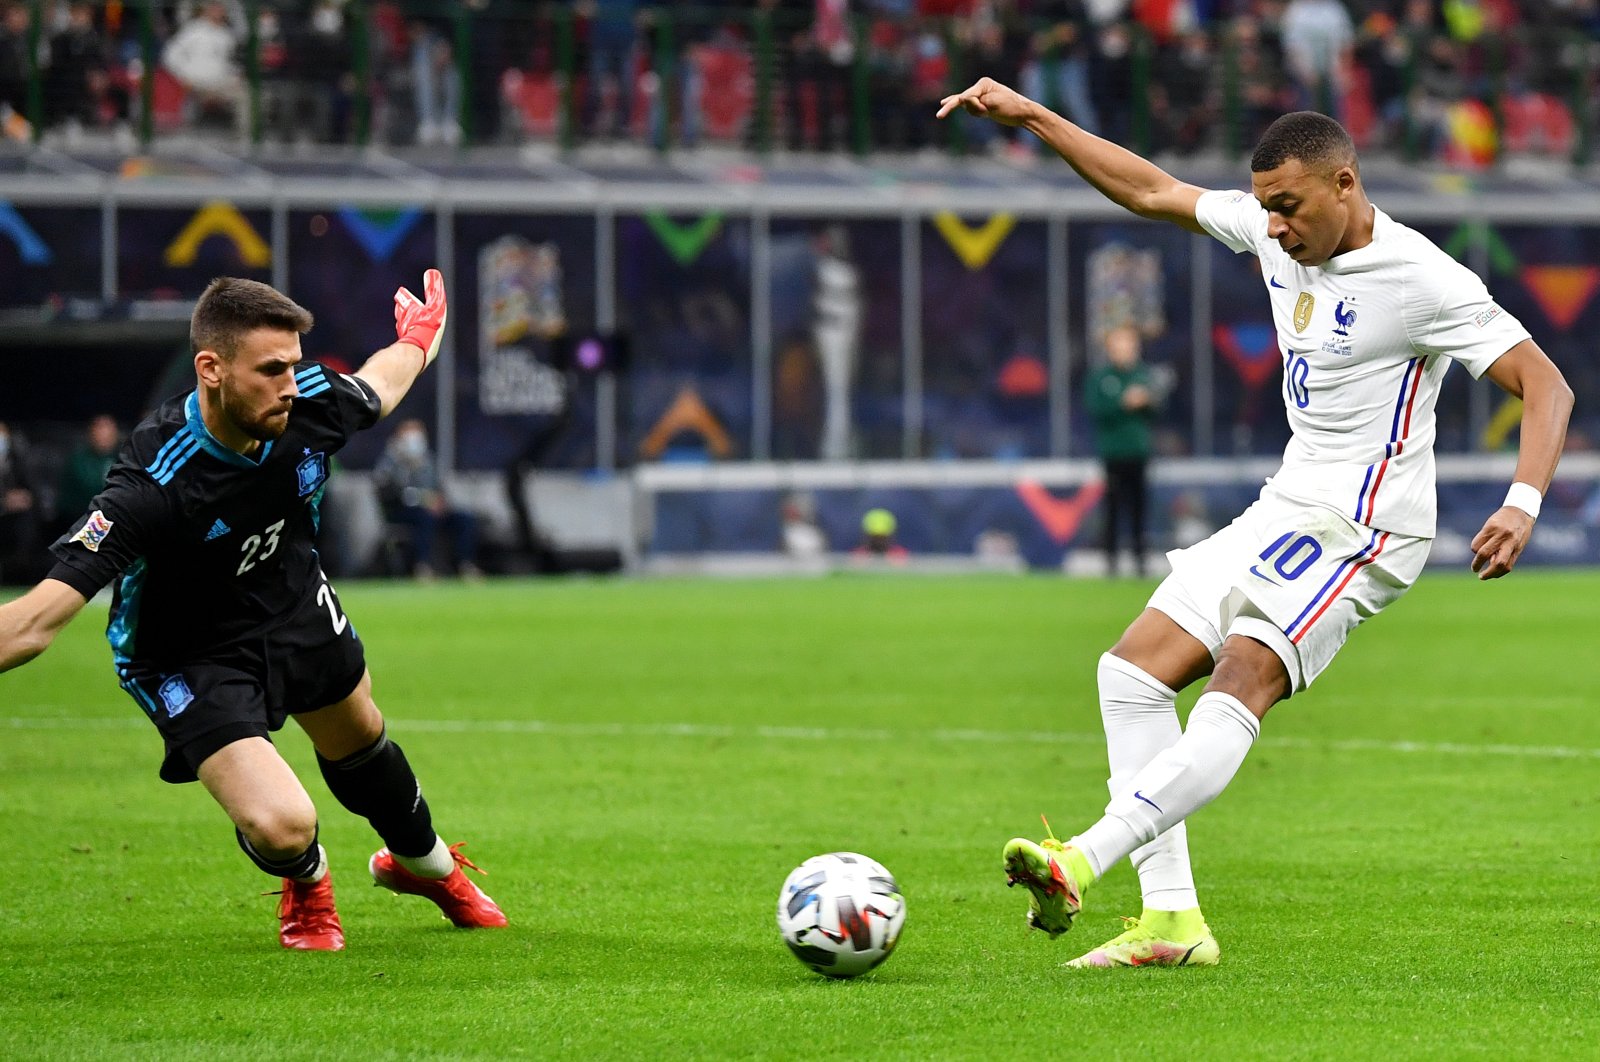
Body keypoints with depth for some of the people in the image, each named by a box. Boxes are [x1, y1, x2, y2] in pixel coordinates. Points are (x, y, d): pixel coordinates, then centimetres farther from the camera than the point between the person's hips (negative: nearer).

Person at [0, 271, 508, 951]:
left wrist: (418, 338, 26)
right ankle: (306, 883, 21)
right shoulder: (153, 484, -42)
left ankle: (425, 864, 63)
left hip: (297, 609, 6)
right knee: (282, 828, -20)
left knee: (359, 745, 29)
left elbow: (379, 385, 5)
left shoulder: (310, 405, -24)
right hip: (193, 661, -6)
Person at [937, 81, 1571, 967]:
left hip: (1361, 527, -9)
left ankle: (1084, 862, -41)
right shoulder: (1273, 233, 5)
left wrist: (1523, 505, -31)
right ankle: (1172, 919, -4)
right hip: (1286, 509, 9)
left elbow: (1545, 385, -17)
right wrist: (1029, 115, 13)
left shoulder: (1424, 280, -16)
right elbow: (1152, 192, 16)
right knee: (1134, 669, 0)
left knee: (1241, 680, -27)